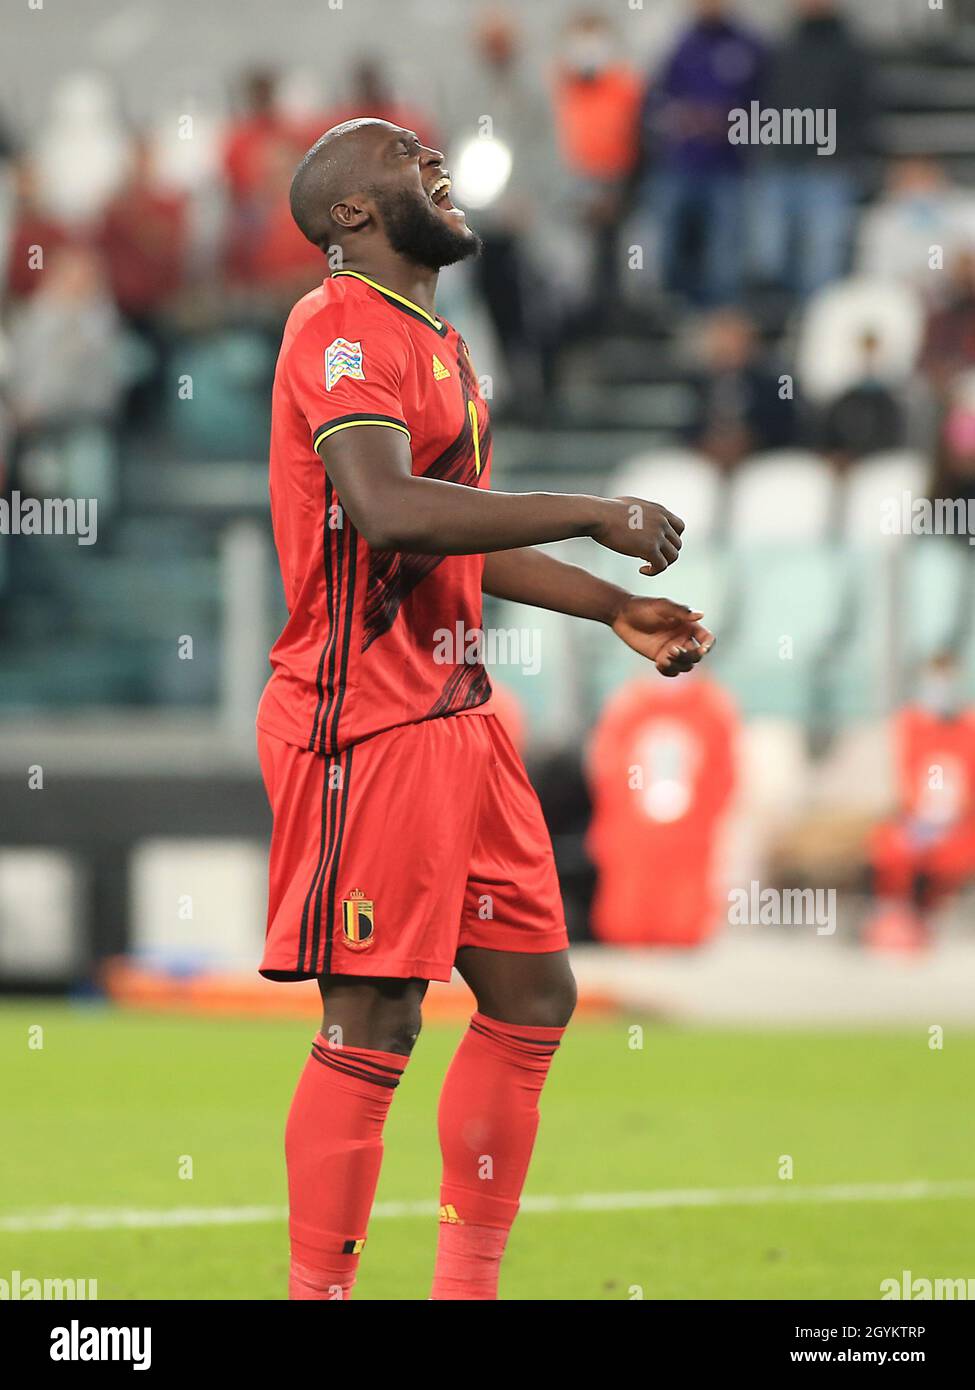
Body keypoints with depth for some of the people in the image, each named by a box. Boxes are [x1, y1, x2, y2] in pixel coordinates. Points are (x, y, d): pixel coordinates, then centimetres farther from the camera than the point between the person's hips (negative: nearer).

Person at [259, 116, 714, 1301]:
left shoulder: (440, 346, 18)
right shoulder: (343, 326, -13)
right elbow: (387, 511, -28)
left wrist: (614, 609, 21)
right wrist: (595, 515, -24)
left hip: (454, 714, 10)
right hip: (365, 725, -10)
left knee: (533, 999, 11)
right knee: (370, 1028, -7)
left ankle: (468, 1283, 19)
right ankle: (320, 1290, 0)